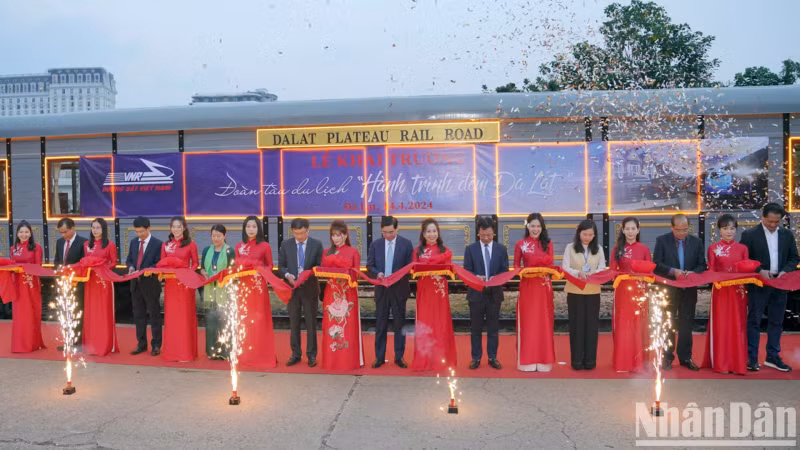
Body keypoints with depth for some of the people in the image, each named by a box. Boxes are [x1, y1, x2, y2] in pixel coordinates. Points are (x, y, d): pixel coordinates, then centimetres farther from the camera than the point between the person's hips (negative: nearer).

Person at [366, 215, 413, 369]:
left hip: (399, 289, -1)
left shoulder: (406, 244, -2)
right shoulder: (375, 244, 3)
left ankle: (399, 357, 17)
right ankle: (379, 357, 16)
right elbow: (369, 265, 6)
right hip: (381, 289, 1)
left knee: (399, 323, 6)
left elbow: (410, 266, -2)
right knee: (380, 324, 7)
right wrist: (377, 273, -14)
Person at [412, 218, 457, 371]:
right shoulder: (417, 251, 10)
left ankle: (441, 359, 9)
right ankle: (423, 359, 7)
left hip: (440, 291, -1)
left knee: (440, 323, 1)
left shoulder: (444, 250, 6)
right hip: (423, 291, 1)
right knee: (424, 323, 0)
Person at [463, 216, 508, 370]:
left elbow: (505, 271, 2)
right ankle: (476, 358, 16)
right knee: (476, 328, 7)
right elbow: (466, 272, -2)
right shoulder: (470, 249, 0)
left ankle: (492, 357, 17)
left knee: (493, 328, 7)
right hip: (476, 293, -1)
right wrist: (477, 277, -22)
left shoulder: (501, 249, 4)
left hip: (494, 293, 1)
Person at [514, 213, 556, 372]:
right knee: (527, 322, 1)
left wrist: (546, 272, -14)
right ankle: (528, 360, 9)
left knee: (543, 322, 5)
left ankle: (543, 359, 14)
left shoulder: (548, 243, 8)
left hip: (544, 287, 2)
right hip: (527, 286, -2)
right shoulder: (520, 244, 2)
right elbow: (516, 266, 4)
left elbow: (550, 265, 7)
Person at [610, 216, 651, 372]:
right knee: (622, 326, 2)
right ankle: (622, 362, 10)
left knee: (639, 326, 3)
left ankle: (638, 362, 12)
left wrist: (644, 277, -13)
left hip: (639, 291, 0)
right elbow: (612, 271, 0)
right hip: (622, 291, 0)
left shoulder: (644, 249, 5)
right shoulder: (617, 249, 4)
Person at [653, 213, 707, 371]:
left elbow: (702, 265, 5)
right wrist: (673, 271, -21)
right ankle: (667, 357, 15)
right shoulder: (662, 240, -3)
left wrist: (693, 272, -15)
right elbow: (656, 265, -8)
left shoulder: (697, 242, 4)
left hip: (689, 290, 2)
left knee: (686, 325, 9)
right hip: (668, 290, -2)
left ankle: (685, 357, 20)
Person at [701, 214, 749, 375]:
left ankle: (737, 363, 11)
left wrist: (743, 284, -11)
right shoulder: (713, 248, 3)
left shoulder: (743, 248, 9)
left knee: (738, 326, 4)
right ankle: (720, 363, 7)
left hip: (738, 292, 2)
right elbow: (710, 271, 2)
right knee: (720, 326, 0)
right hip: (720, 291, -2)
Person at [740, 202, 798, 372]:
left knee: (776, 322, 10)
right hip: (758, 284, -4)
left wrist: (785, 271, -9)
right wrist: (759, 271, -18)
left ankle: (772, 357, 21)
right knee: (754, 321, 1)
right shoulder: (750, 234, -6)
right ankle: (752, 358, 7)